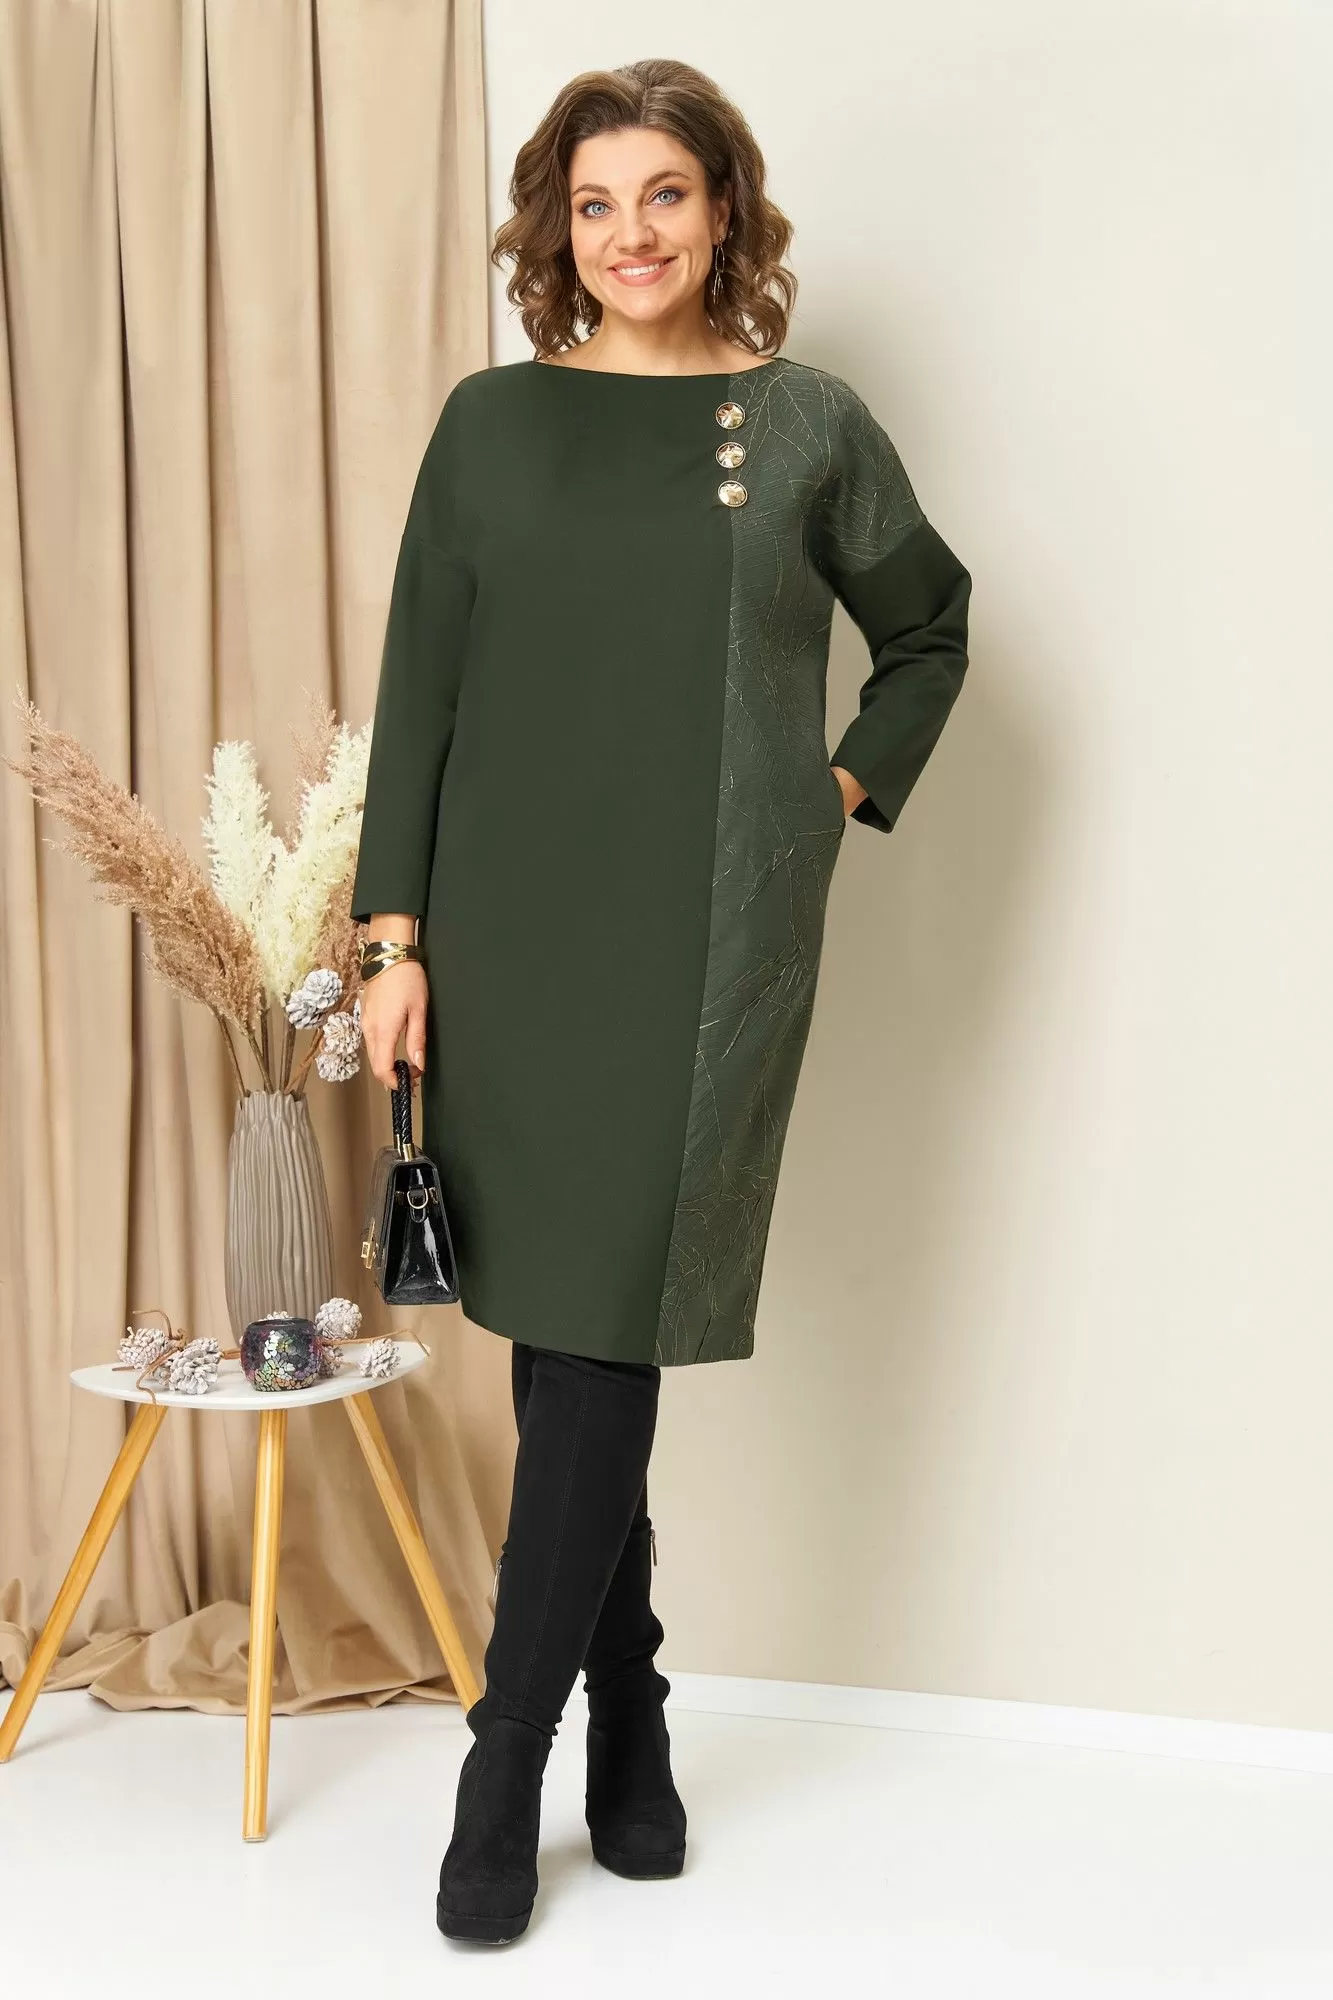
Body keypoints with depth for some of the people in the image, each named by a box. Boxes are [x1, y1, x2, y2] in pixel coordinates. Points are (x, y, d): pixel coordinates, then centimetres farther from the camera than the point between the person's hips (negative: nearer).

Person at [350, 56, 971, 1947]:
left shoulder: (811, 424, 5)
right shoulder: (492, 421, 7)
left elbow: (929, 630, 19)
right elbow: (419, 688, 6)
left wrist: (848, 790, 5)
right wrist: (394, 935, 0)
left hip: (707, 942, -2)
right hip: (507, 929, 2)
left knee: (600, 1336, -5)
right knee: (553, 1332, 6)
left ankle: (508, 1770, 8)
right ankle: (629, 1721, 24)